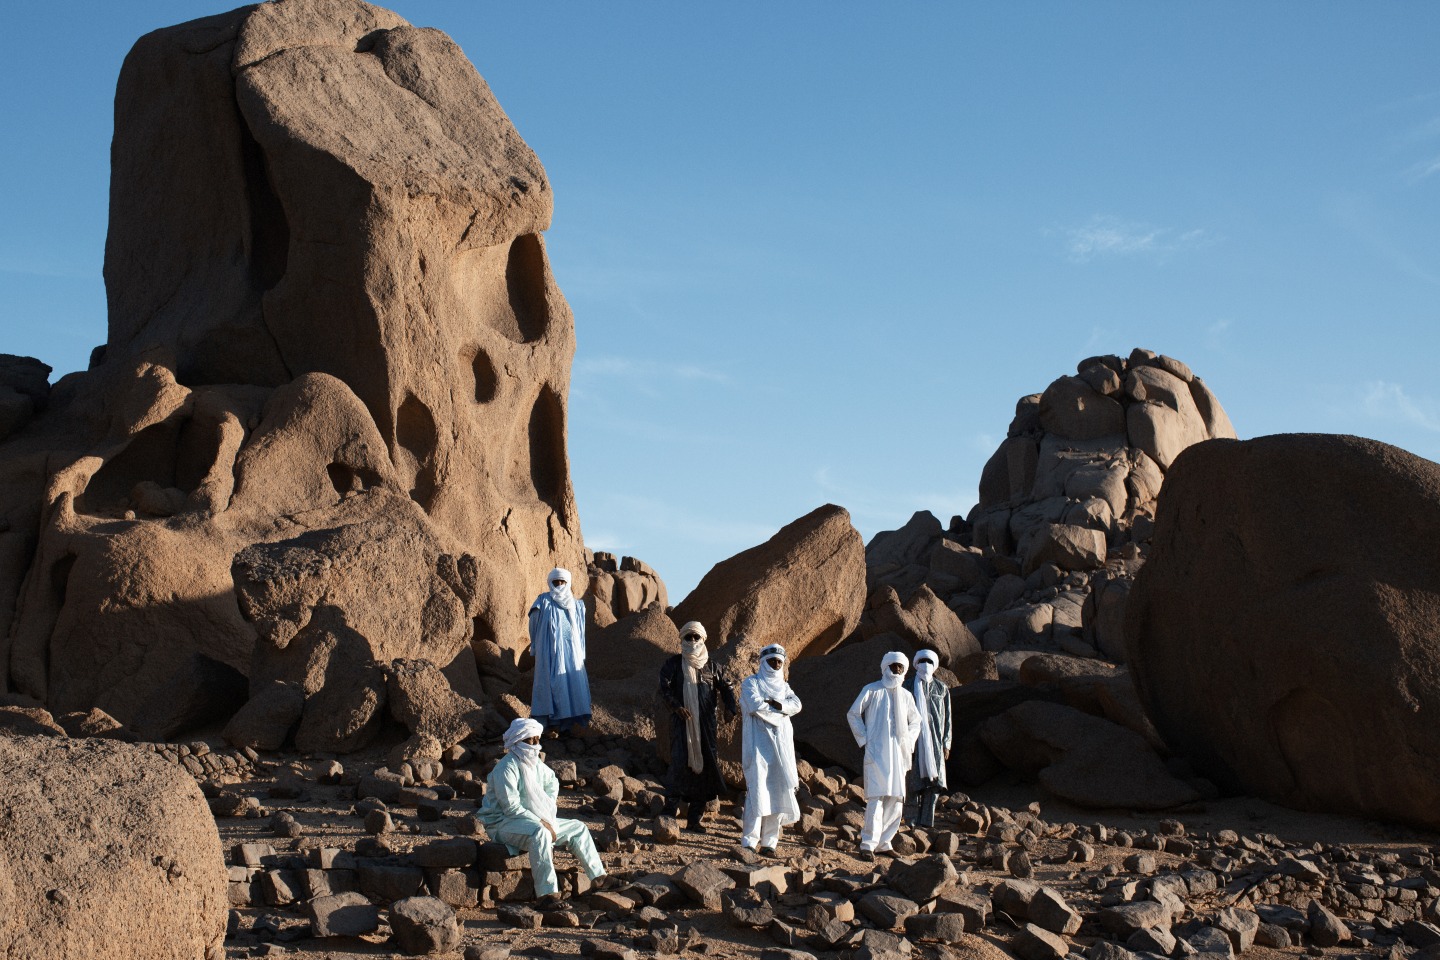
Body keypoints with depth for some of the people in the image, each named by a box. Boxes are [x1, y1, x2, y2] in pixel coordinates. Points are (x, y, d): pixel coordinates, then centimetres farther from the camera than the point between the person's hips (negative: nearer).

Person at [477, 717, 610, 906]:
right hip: (504, 823, -9)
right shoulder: (507, 768, -20)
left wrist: (548, 817, 11)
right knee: (540, 833, -39)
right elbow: (511, 807, -25)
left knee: (578, 828, 6)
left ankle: (599, 879, 10)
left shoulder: (535, 763, 8)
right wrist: (540, 822, -24)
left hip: (536, 820, 9)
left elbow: (552, 783, 26)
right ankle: (547, 893, -44)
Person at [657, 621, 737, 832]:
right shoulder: (672, 664, 9)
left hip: (706, 722, 3)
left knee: (705, 766, -1)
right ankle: (671, 810, -7)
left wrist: (731, 706, -10)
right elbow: (664, 689, -3)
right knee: (681, 762, -17)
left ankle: (694, 819, 6)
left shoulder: (711, 667, 17)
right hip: (682, 721, -3)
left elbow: (725, 687, 10)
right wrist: (676, 706, -21)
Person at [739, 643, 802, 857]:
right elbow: (755, 705, -14)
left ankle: (769, 842, 3)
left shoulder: (783, 686, 20)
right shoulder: (751, 683, 5)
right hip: (759, 742, -5)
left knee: (779, 792, 0)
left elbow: (796, 705, 2)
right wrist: (782, 709, -3)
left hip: (781, 744, 5)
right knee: (757, 790, -12)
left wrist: (774, 703, -14)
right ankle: (749, 841, -12)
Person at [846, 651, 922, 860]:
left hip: (898, 755, 5)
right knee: (876, 797, -14)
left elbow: (915, 721, 26)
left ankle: (883, 842, 13)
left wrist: (909, 742, 11)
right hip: (876, 753, -5)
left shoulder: (906, 696, 13)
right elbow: (853, 714, 4)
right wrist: (864, 739, -3)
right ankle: (868, 844, -14)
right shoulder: (872, 690, 1)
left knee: (896, 800, 4)